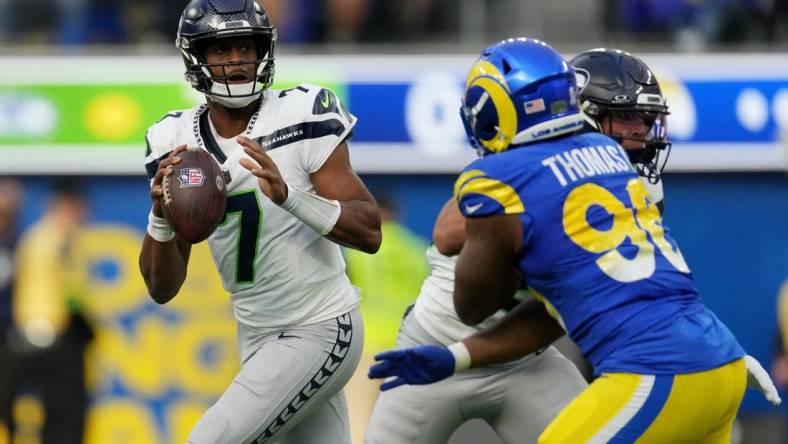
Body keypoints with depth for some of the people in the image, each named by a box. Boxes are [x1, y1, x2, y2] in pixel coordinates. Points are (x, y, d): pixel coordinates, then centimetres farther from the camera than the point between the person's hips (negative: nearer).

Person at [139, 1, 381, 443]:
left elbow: (370, 232, -18)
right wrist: (161, 214, -20)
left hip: (319, 332, -6)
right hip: (258, 337, 6)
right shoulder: (178, 143, 0)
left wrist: (289, 195, -33)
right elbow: (163, 288, 0)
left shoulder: (303, 118, -14)